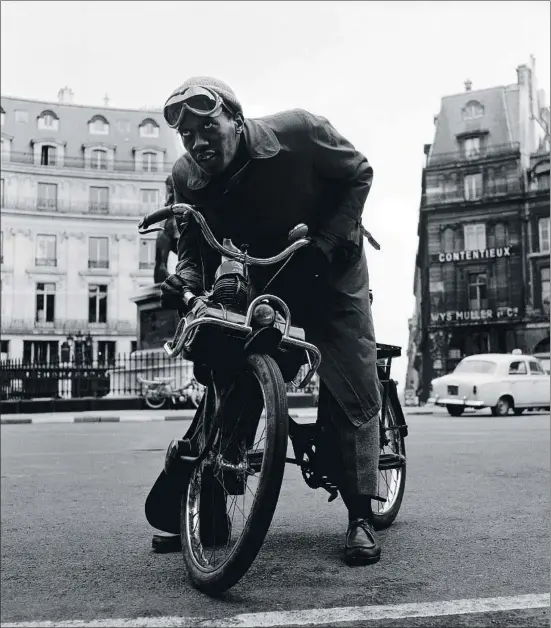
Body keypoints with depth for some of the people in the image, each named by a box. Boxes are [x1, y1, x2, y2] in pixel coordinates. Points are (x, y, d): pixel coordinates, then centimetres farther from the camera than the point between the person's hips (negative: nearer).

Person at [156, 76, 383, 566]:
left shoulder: (298, 131, -25)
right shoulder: (188, 177, -15)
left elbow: (358, 174, -12)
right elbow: (196, 244, -7)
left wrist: (325, 243, -23)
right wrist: (186, 285, -31)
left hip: (327, 268, -3)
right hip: (258, 274, 3)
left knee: (352, 388, -9)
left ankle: (361, 515, 2)